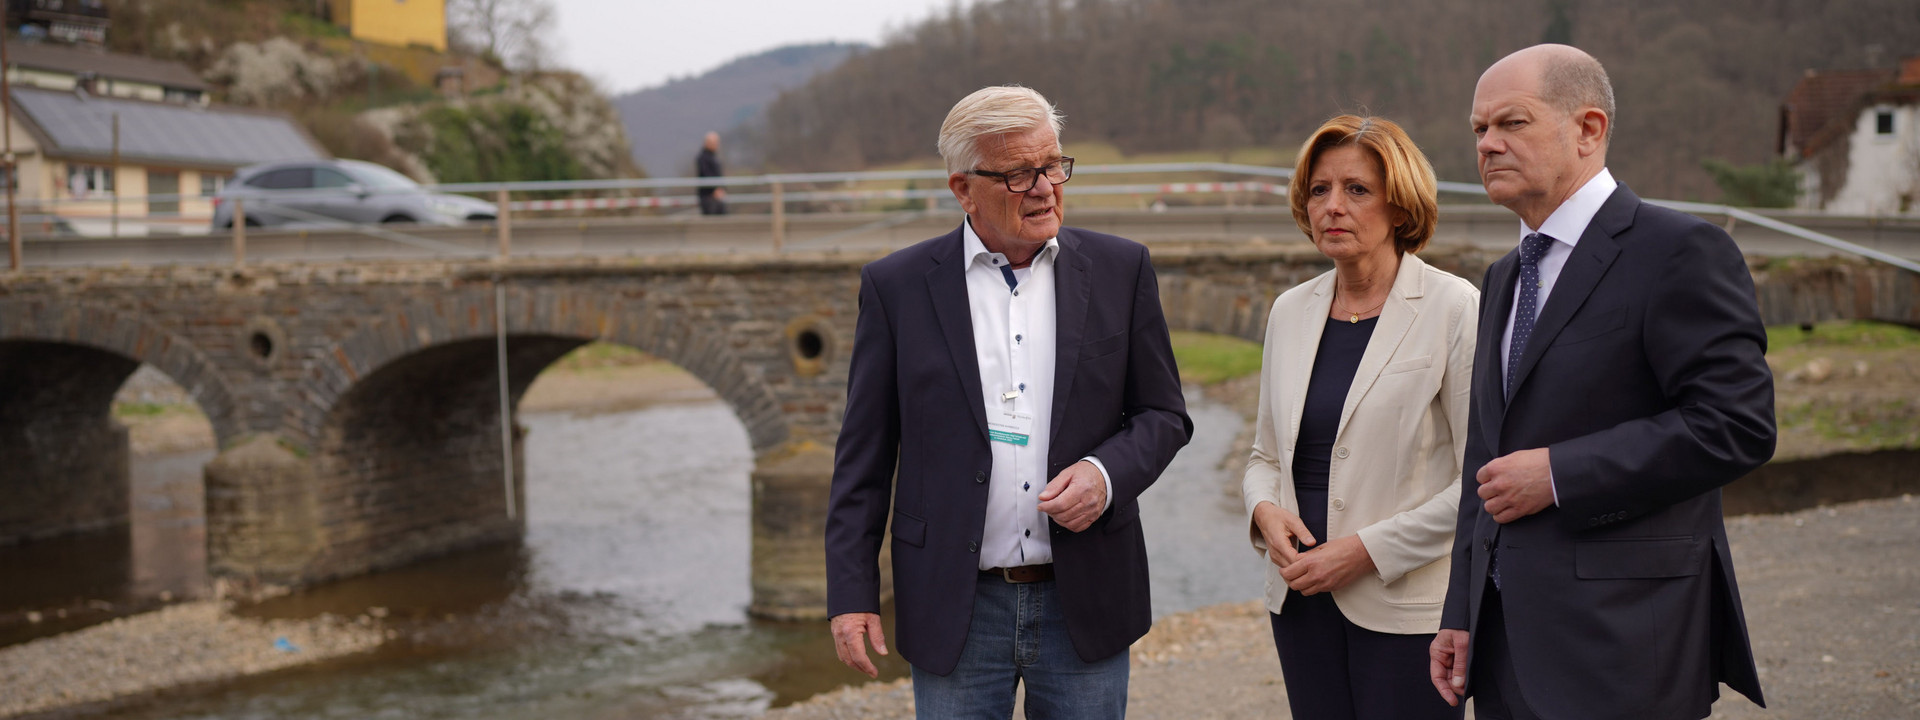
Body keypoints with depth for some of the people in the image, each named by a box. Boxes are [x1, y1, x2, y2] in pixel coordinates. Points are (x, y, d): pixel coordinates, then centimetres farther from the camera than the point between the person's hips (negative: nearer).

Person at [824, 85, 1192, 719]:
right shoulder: (897, 286, -1)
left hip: (1085, 608, 1)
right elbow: (863, 456, 1)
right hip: (956, 613, -1)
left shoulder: (1119, 270, 3)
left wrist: (1106, 474, -12)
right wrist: (851, 595, -2)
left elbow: (1164, 414, 8)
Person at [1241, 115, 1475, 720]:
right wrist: (1265, 511, -4)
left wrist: (1368, 550, -15)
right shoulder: (1290, 311, 10)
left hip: (1406, 609, -5)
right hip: (1301, 600, 5)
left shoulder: (1455, 308, -7)